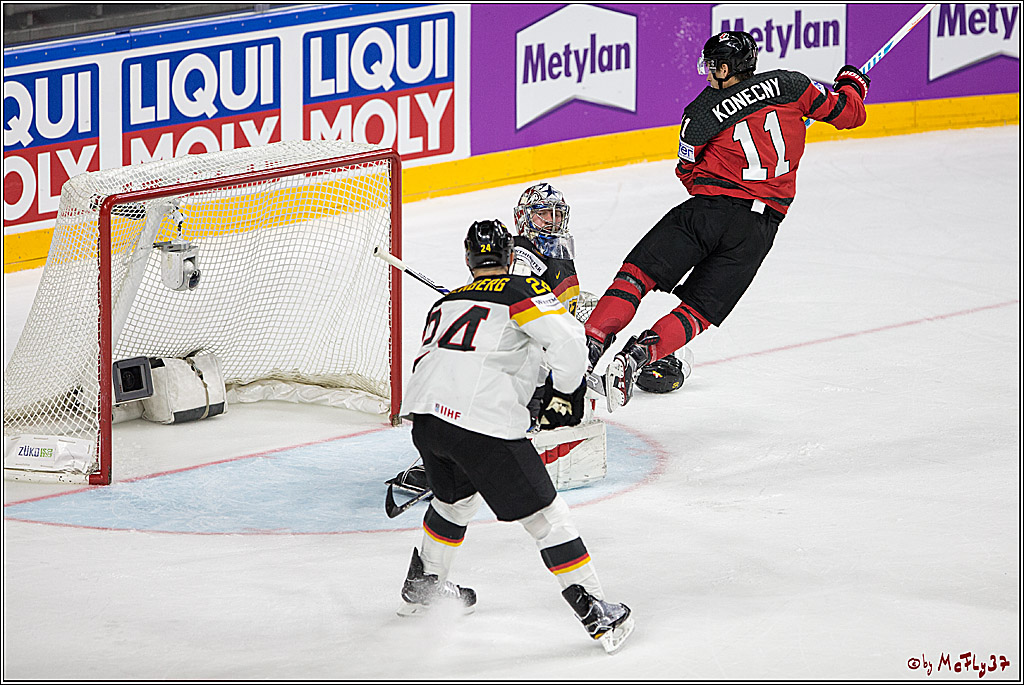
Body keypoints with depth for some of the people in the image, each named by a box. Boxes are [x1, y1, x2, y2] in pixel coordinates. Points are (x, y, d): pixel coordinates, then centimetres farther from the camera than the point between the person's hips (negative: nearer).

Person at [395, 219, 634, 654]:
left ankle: (422, 586, 49)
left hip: (425, 414, 6)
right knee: (544, 515, 1)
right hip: (482, 421, -6)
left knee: (456, 498, 34)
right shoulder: (521, 291, 5)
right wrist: (566, 394, 8)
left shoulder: (446, 303, 25)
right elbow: (568, 340, -7)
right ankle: (596, 613, -1)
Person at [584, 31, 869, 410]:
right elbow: (846, 113, 11)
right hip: (758, 230, 3)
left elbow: (689, 175, 13)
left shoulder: (700, 113, 1)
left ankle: (592, 342, -13)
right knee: (699, 311, 4)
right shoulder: (788, 84, 4)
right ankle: (637, 354, -18)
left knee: (638, 273, 4)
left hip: (710, 208, -3)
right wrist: (850, 84, 32)